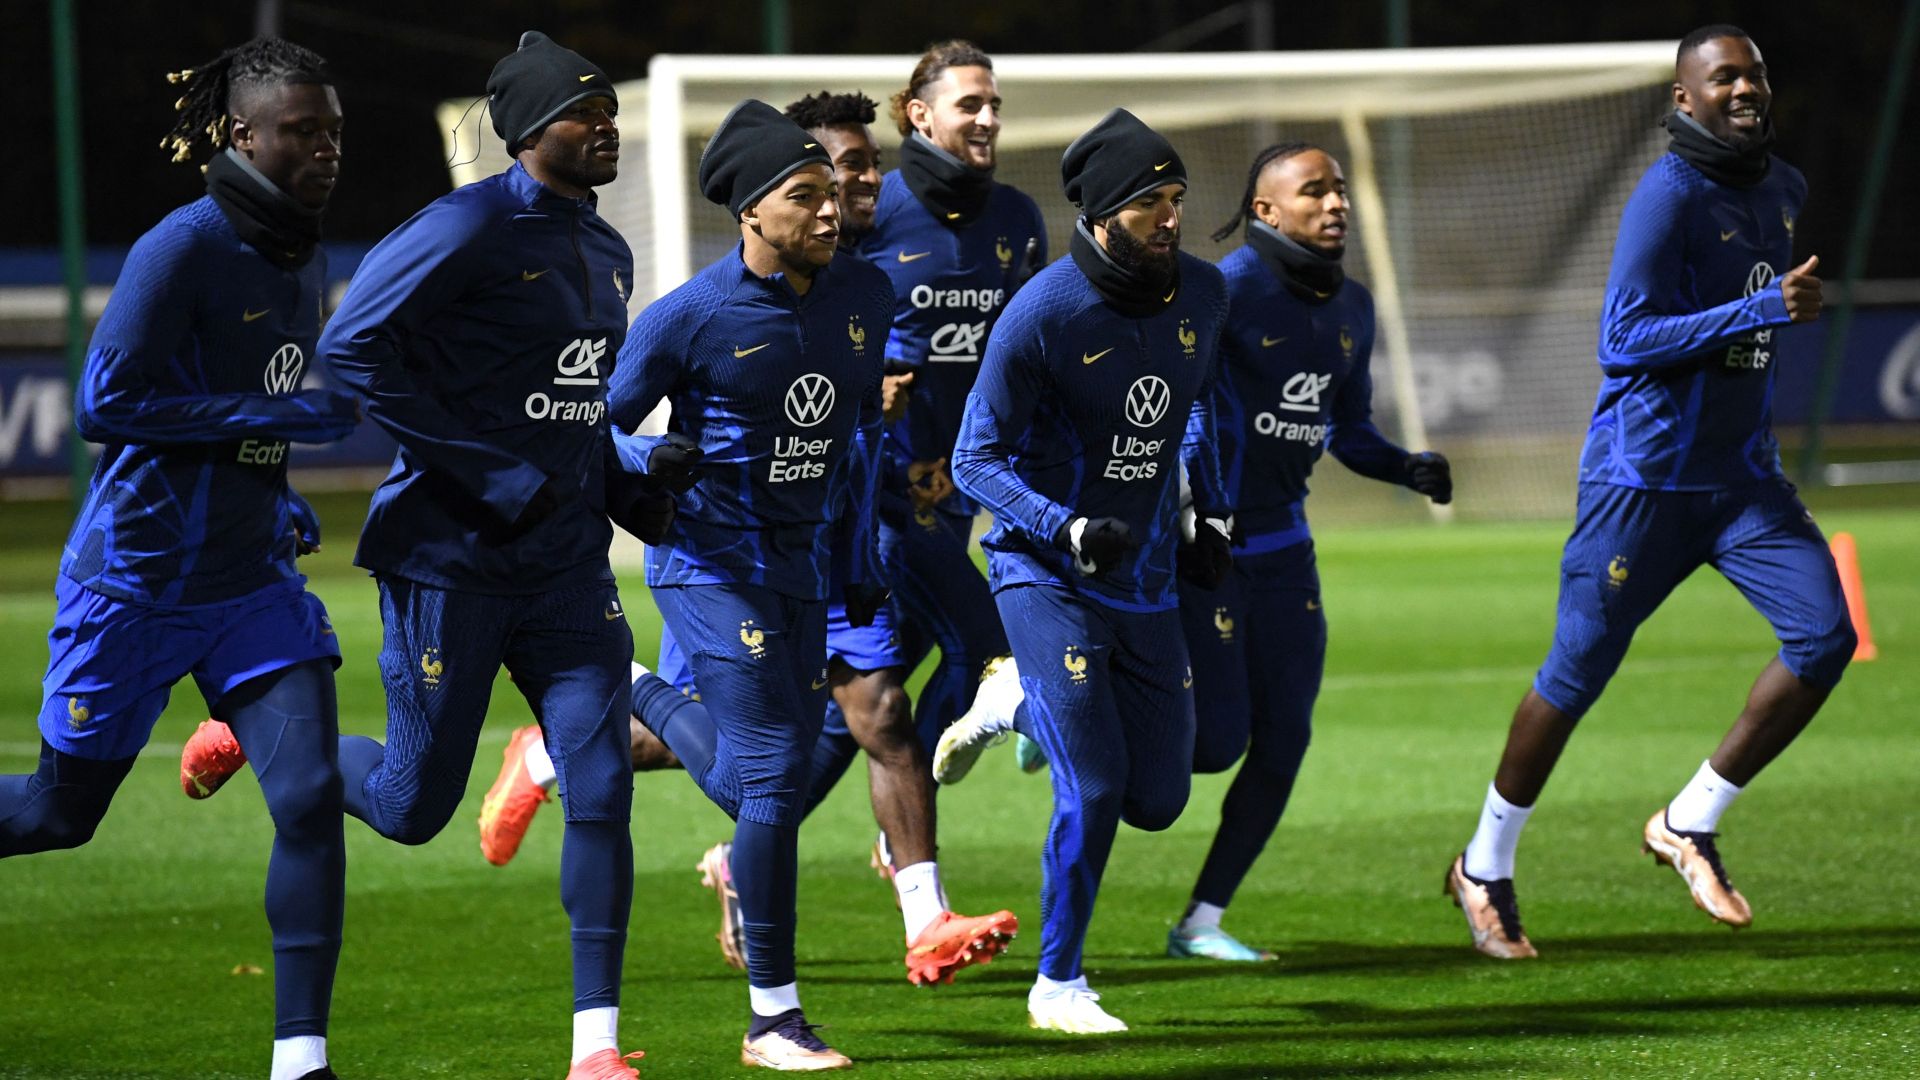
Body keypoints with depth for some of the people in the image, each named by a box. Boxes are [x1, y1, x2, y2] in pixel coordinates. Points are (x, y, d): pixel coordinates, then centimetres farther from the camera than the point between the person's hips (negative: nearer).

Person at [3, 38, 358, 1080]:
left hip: (252, 582, 6)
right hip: (137, 578, -6)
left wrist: (274, 493, 8)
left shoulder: (306, 260, 7)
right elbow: (106, 402, -22)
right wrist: (282, 416, -23)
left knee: (310, 797, -10)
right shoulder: (182, 248, -17)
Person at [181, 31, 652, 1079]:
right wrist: (493, 476, -20)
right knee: (413, 808, 3)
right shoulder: (470, 229, -14)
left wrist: (619, 483, 8)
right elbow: (352, 349, -20)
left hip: (564, 561, 6)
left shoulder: (605, 252, 12)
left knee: (601, 787, -7)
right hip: (450, 557, -6)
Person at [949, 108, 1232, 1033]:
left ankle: (1019, 708, 33)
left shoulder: (1201, 295, -1)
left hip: (1146, 578, 6)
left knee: (1158, 800, 6)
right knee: (1093, 789, -15)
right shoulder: (1043, 313, -18)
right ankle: (1058, 984, 3)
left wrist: (1214, 512, 12)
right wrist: (1071, 531, -27)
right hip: (1046, 574, -6)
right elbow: (975, 460, -14)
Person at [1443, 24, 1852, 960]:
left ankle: (1689, 825, 3)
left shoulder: (1782, 190, 11)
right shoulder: (1669, 197, -16)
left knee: (1824, 637, -10)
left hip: (1742, 476, 7)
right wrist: (1762, 310, -27)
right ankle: (1485, 866, 20)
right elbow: (1623, 341, -23)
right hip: (1643, 477, -7)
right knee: (1577, 672, 1)